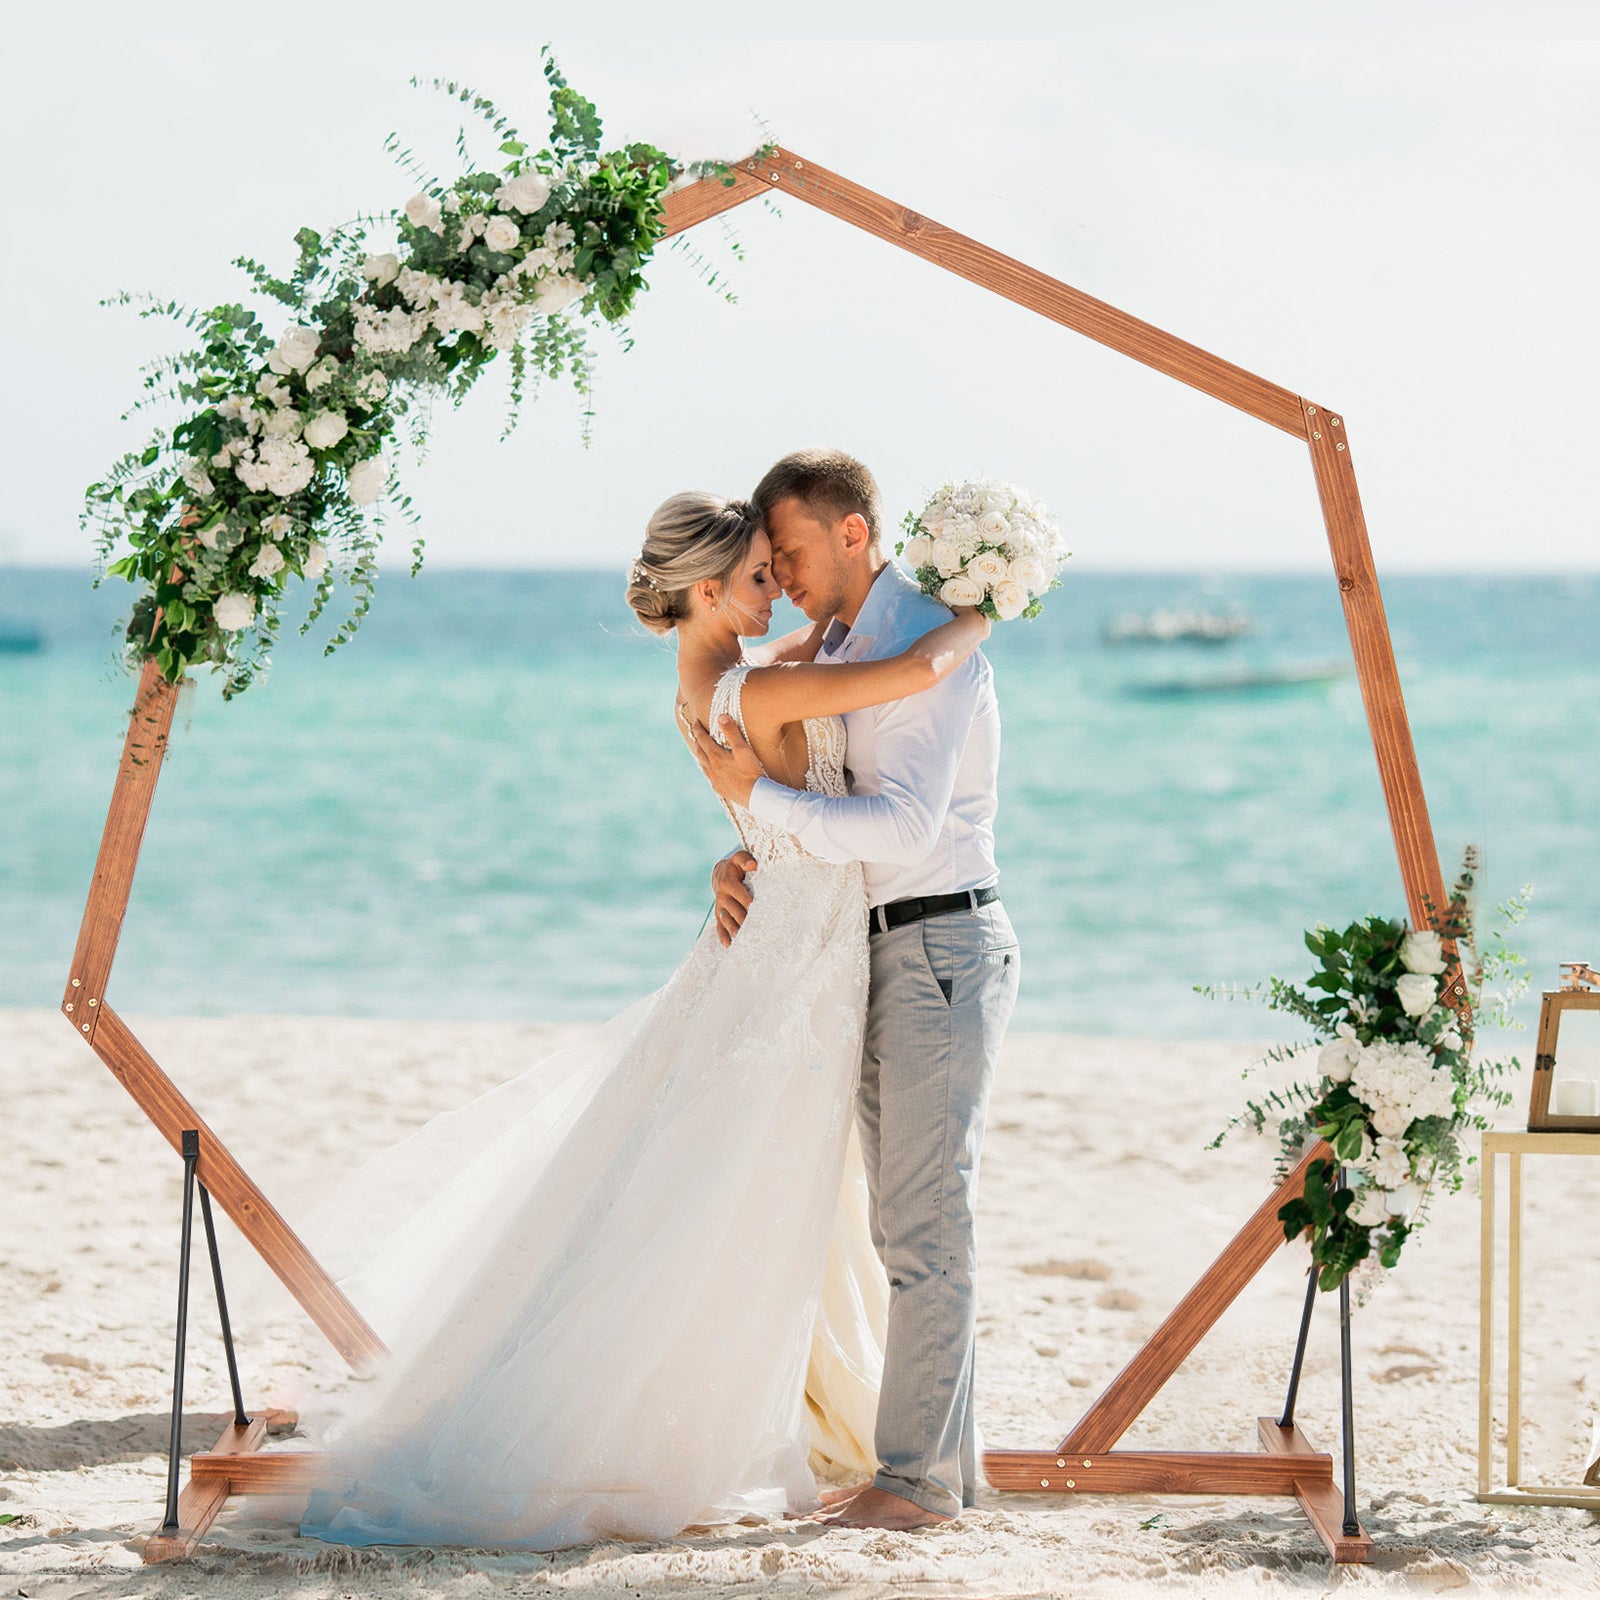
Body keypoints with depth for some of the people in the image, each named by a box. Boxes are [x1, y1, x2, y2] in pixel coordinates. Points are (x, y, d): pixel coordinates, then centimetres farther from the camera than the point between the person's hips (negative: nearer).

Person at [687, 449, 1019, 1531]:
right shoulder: (834, 648, 13)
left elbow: (905, 827, -25)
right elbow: (823, 794, 20)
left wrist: (760, 796, -21)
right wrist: (746, 862, 0)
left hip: (941, 946, -10)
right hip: (887, 952, 10)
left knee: (924, 1219, -8)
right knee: (913, 1220, 12)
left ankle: (918, 1479, -4)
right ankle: (946, 1458, 19)